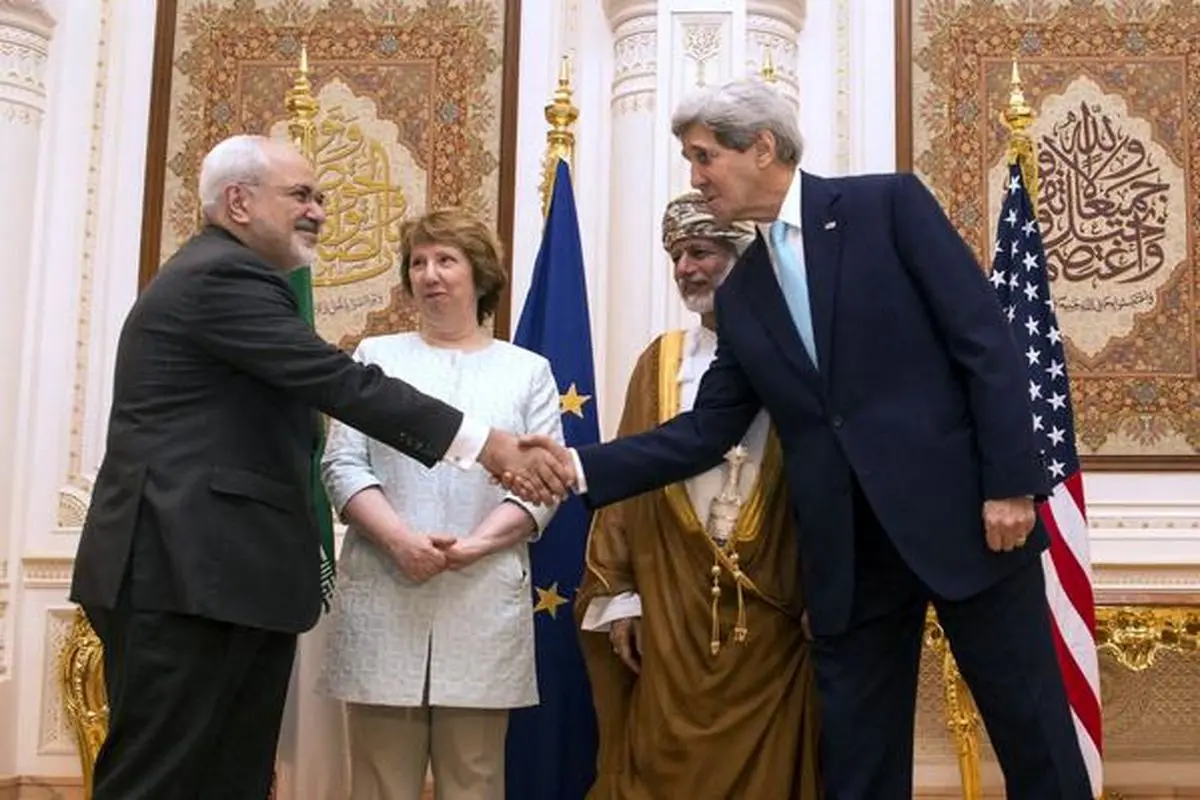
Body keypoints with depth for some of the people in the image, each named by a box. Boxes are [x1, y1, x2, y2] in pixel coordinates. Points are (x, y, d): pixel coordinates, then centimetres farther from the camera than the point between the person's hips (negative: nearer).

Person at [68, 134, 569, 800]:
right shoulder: (223, 276, -11)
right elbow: (344, 385, -19)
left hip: (223, 574, 10)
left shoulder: (218, 275, 22)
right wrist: (487, 445, -18)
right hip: (185, 571, -10)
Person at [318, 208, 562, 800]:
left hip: (484, 600, 0)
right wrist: (399, 538, -13)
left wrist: (473, 545, -14)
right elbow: (342, 465, 4)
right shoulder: (377, 357, 13)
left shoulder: (527, 370, 12)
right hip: (383, 596, 0)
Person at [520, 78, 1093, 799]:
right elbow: (707, 431, 10)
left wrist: (1010, 483, -14)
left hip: (962, 511, -5)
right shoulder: (741, 295, 13)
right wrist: (582, 467, 0)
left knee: (1036, 737, 4)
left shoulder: (889, 203, -2)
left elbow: (986, 342, -7)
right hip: (848, 549, 5)